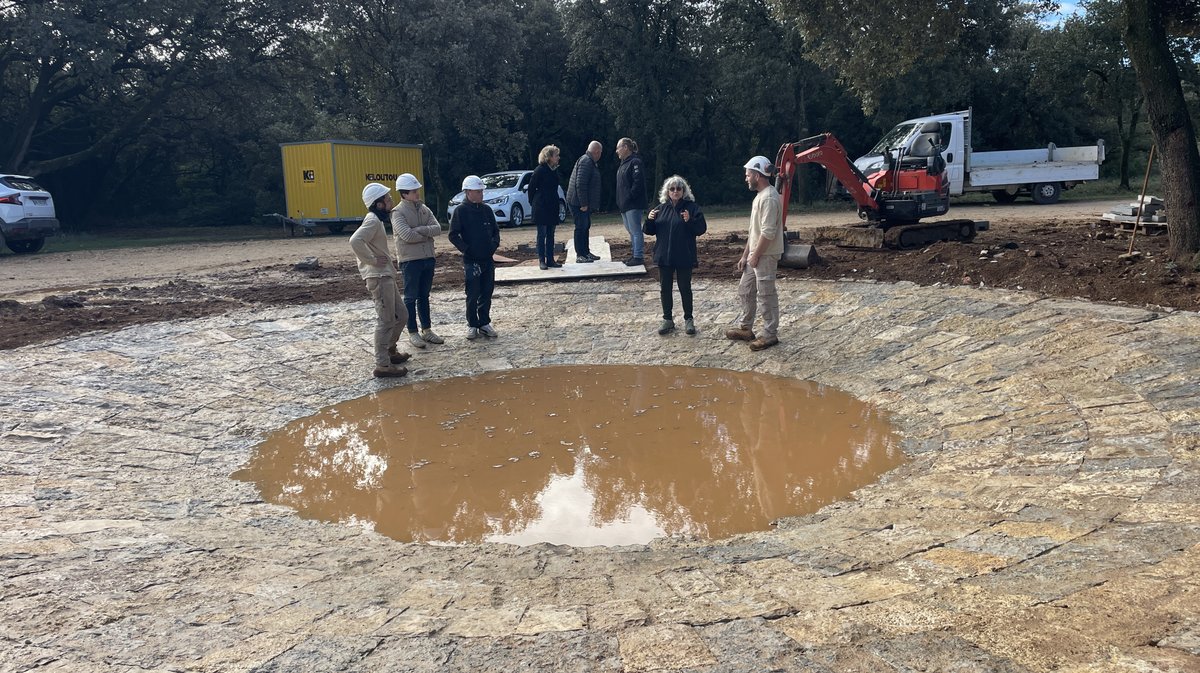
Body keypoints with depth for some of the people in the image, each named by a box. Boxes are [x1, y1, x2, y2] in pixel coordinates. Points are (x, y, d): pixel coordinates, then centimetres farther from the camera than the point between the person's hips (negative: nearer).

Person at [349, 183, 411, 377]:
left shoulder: (376, 220, 17)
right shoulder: (373, 221, -15)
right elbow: (355, 241, -30)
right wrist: (372, 260, -21)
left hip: (385, 275, 10)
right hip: (379, 277, -10)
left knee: (401, 315, 17)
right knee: (386, 320, -8)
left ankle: (390, 350, 32)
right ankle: (383, 365, -4)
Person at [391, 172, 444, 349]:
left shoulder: (424, 209, 10)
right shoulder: (398, 213, -10)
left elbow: (438, 229, -3)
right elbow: (407, 235, -23)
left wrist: (419, 230, -17)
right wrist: (427, 234, -10)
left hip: (428, 258, 6)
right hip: (410, 260, -6)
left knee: (424, 296, 14)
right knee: (411, 297, 1)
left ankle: (426, 330, 22)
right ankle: (413, 333, 9)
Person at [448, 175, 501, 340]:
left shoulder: (486, 209, 8)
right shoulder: (461, 211, -6)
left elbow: (495, 230, 16)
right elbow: (453, 235, -7)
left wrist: (494, 244, -2)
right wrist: (466, 249, -15)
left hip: (488, 259, 5)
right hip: (471, 261, -5)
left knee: (487, 293, 9)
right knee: (473, 295, 0)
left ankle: (485, 323, 20)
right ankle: (472, 325, 13)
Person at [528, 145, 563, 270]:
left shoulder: (554, 170, 10)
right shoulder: (540, 170, -12)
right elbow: (531, 187, -8)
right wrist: (533, 202, -1)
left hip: (552, 207, 7)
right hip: (541, 208, -7)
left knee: (550, 234, 9)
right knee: (542, 234, -2)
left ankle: (550, 260, 14)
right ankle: (542, 261, 3)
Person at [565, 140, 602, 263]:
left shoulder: (588, 161, 17)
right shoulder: (586, 161, -17)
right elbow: (580, 184, -24)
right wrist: (583, 203, -23)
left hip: (583, 203, 11)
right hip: (579, 202, -11)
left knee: (586, 226, 16)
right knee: (581, 227, -7)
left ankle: (586, 252, 24)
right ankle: (580, 255, -3)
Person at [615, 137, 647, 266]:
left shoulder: (635, 162, -13)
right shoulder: (624, 163, 18)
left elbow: (638, 183, -22)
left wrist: (630, 197, -21)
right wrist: (620, 201, 14)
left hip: (634, 205, -10)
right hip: (624, 205, 10)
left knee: (635, 230, -7)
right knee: (631, 230, 15)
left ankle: (638, 257, -4)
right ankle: (635, 254, 22)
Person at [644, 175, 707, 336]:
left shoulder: (691, 207, -5)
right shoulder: (661, 208, 7)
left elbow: (701, 228, -10)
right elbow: (649, 231, 9)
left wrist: (690, 221, -28)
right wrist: (649, 220, -12)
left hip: (684, 257, -4)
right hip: (664, 256, 4)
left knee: (685, 288, 5)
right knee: (665, 289, 9)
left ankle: (688, 320, 17)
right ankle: (668, 320, 21)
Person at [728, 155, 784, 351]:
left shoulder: (769, 198, -20)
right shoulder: (760, 195, 14)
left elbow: (768, 232, -25)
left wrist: (755, 256, -18)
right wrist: (745, 255, 17)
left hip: (766, 256, -11)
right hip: (756, 255, 11)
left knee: (766, 295, -2)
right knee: (745, 290, 17)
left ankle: (770, 335, 7)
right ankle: (745, 329, 27)